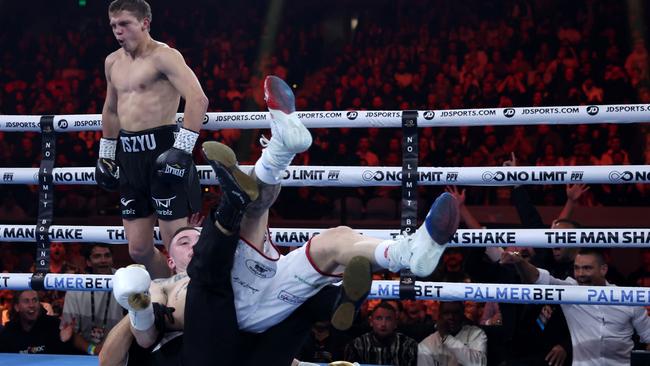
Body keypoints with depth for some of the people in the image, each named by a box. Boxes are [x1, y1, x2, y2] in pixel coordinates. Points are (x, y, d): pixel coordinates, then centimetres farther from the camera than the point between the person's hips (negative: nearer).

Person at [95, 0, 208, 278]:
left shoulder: (163, 56, -9)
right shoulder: (112, 62, 16)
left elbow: (198, 100, -21)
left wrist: (182, 150, -26)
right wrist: (105, 155, 28)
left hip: (161, 150, -8)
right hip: (129, 156, 8)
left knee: (176, 244, -8)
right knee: (138, 250, 8)